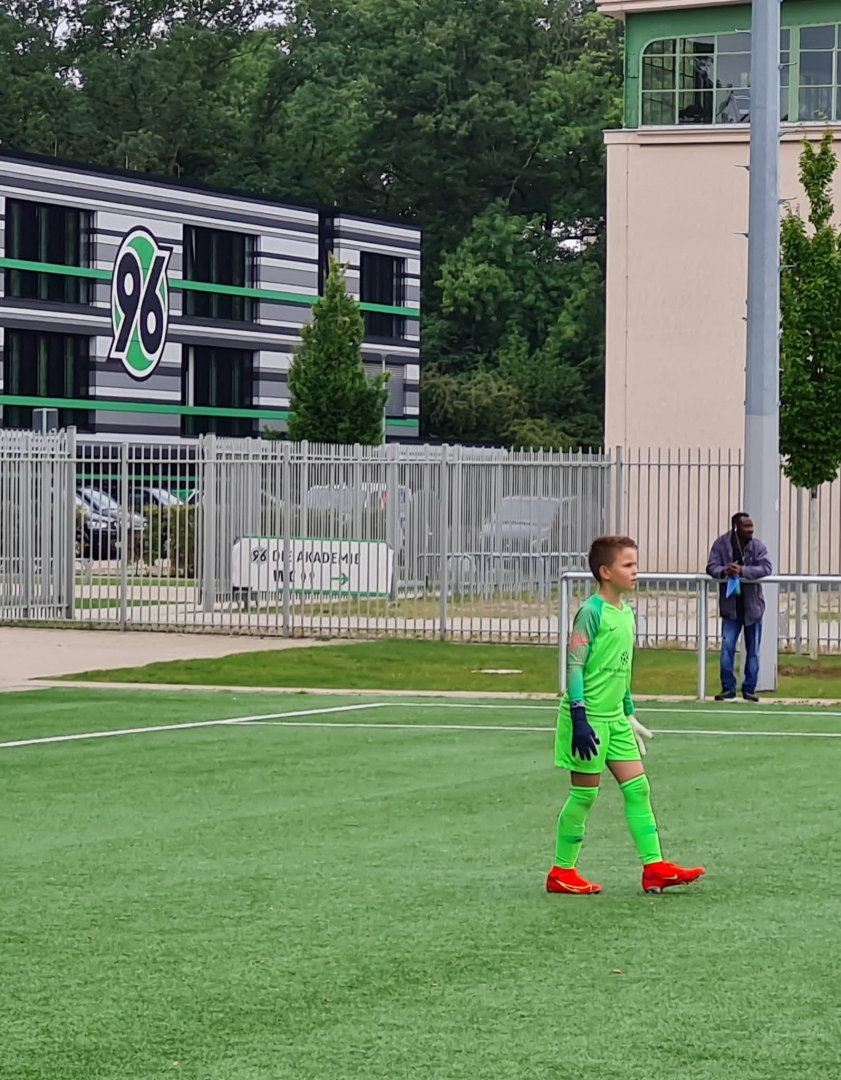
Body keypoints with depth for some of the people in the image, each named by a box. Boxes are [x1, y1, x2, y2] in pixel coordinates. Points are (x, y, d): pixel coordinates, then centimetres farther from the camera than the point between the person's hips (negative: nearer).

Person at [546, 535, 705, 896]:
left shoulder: (626, 614, 11)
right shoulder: (591, 612, -14)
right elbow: (575, 666, -17)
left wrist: (629, 715, 22)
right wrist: (579, 720, -23)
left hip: (615, 719, 8)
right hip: (589, 718, -8)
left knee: (638, 788, 3)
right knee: (584, 793, -1)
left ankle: (653, 867, 4)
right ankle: (561, 873, 10)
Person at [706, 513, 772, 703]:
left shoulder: (757, 546, -7)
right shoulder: (721, 544, -6)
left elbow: (766, 568, -19)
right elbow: (711, 567, -8)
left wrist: (742, 570, -31)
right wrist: (723, 571, -31)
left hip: (752, 605, 1)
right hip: (731, 605, -1)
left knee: (753, 650, 7)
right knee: (727, 648, -3)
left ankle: (749, 688, 16)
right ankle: (728, 688, 6)